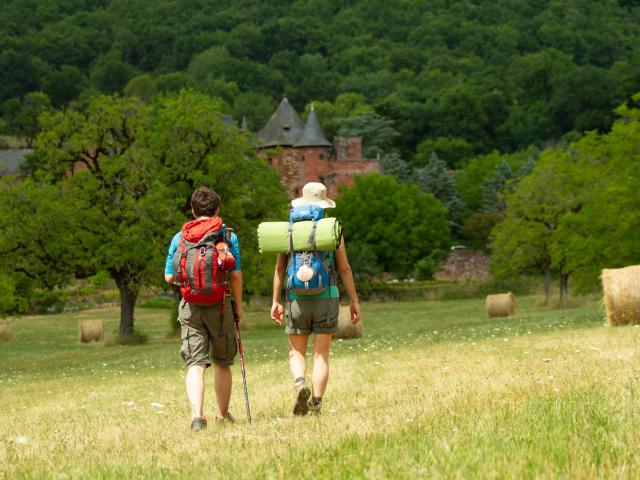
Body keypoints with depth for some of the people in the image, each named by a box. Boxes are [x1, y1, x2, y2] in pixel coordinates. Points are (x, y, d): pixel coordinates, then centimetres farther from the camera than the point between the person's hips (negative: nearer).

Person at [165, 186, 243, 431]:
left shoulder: (179, 237, 4)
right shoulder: (228, 236, 0)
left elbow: (170, 277, 5)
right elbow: (236, 275, -5)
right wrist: (238, 305, 6)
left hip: (190, 307, 1)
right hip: (220, 304, -1)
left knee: (195, 364, -3)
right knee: (222, 363, 13)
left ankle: (196, 414, -20)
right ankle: (223, 415, 24)